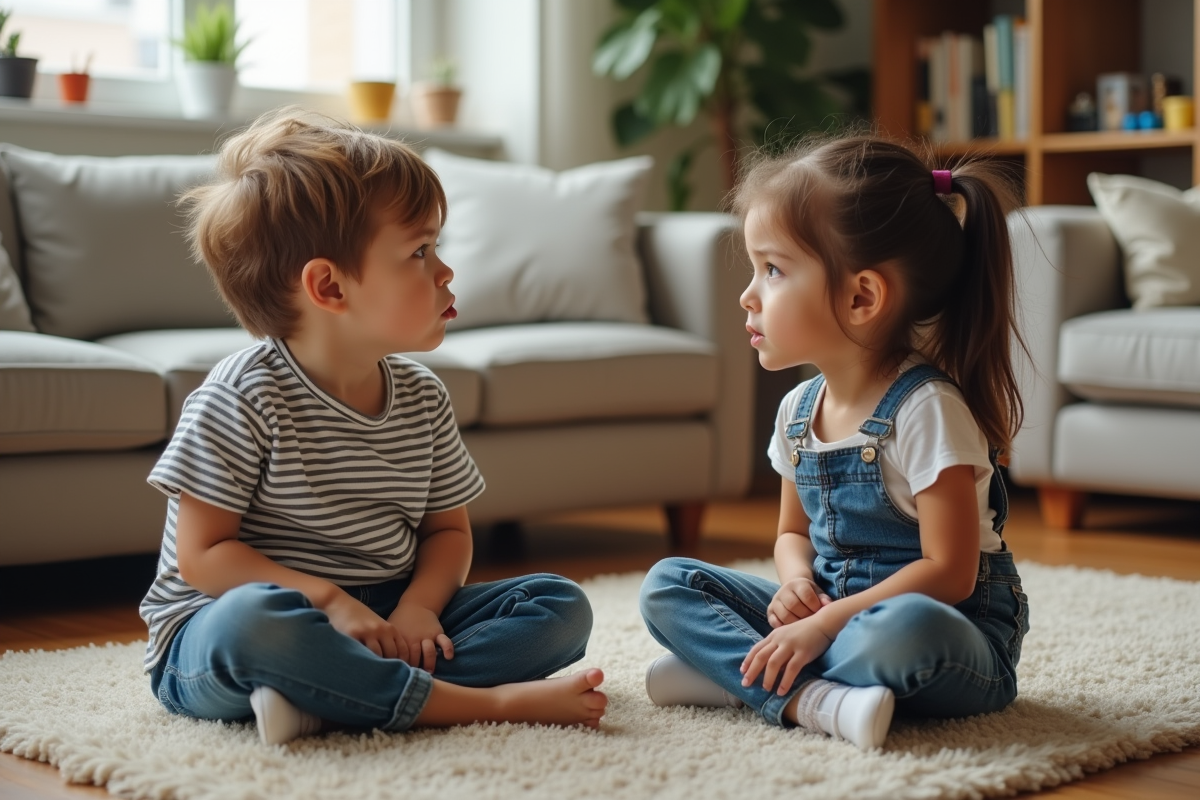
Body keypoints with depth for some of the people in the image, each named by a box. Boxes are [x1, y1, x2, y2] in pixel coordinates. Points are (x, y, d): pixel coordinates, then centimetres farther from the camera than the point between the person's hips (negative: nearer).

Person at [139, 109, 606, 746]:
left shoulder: (422, 398, 5)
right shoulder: (244, 398, -13)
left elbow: (448, 528, 11)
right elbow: (203, 555, -14)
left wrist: (417, 606, -11)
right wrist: (328, 601, -25)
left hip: (380, 622, 6)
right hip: (216, 642, -6)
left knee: (562, 605, -6)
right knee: (254, 616, -41)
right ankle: (489, 701, -32)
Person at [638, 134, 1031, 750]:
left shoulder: (926, 409, -19)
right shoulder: (798, 410, 4)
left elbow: (947, 573, -21)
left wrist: (826, 623, -23)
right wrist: (796, 582, -6)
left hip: (952, 631, -7)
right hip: (827, 613, 7)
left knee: (903, 629, -43)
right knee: (666, 584, -4)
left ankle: (732, 672, -20)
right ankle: (809, 697, -25)